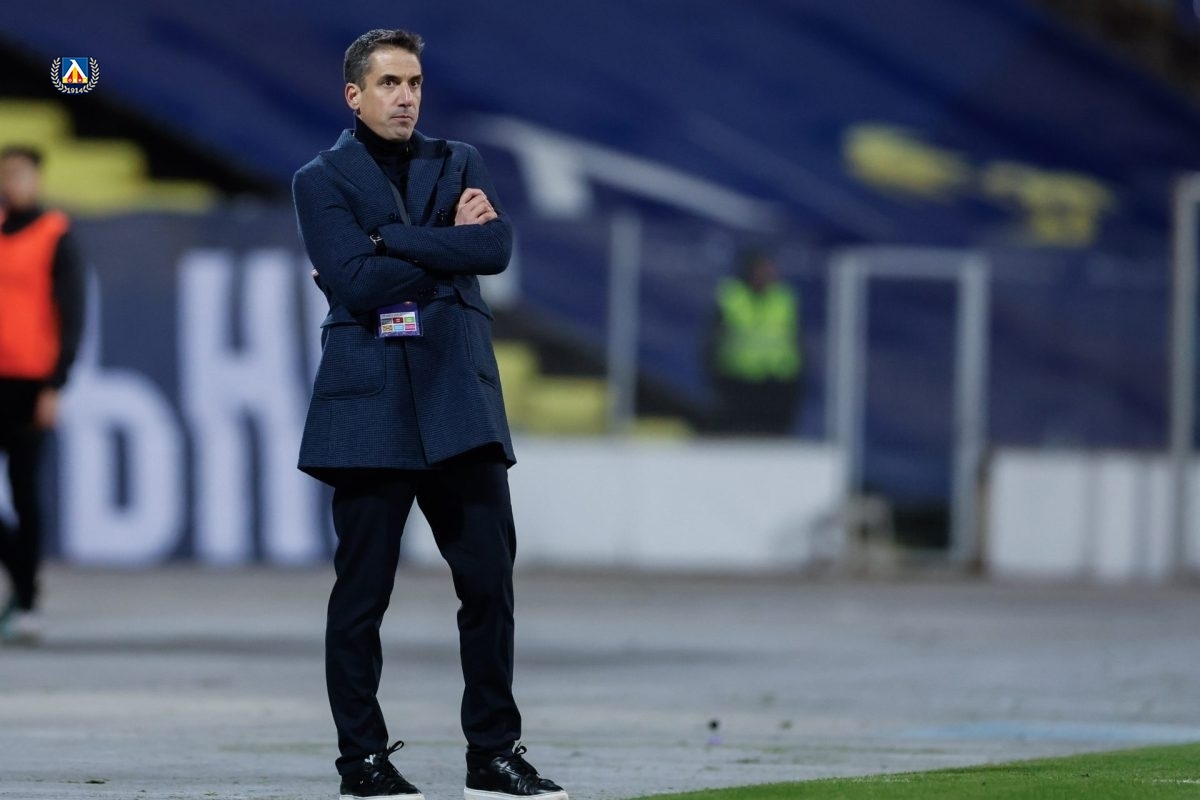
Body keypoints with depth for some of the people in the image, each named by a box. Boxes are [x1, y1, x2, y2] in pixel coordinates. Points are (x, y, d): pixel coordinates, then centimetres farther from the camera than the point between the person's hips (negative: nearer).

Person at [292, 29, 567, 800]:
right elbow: (355, 281, -12)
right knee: (362, 591, -2)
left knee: (490, 577, 0)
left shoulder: (458, 162, 15)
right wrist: (446, 247, -5)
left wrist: (388, 239, -9)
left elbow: (496, 245, -5)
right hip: (371, 408, -3)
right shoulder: (323, 179, 4)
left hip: (458, 401, 3)